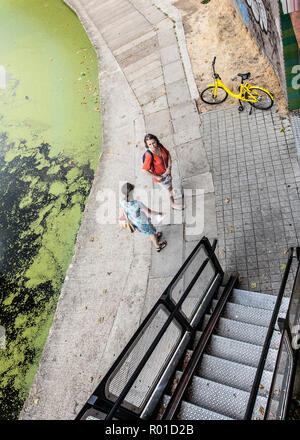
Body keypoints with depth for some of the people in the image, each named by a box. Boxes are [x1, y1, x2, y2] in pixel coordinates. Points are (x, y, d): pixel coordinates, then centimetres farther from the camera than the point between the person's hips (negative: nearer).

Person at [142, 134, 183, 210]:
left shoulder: (160, 146, -20)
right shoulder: (149, 155, -36)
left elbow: (168, 154, -3)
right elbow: (145, 170, -30)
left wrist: (169, 167, -14)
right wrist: (156, 177, -20)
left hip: (166, 171, 5)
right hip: (159, 175, -5)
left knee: (170, 183, 31)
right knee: (170, 189, 15)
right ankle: (173, 204, 43)